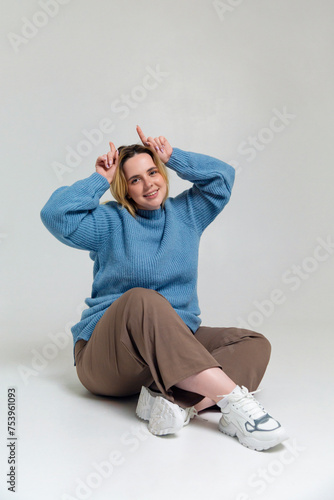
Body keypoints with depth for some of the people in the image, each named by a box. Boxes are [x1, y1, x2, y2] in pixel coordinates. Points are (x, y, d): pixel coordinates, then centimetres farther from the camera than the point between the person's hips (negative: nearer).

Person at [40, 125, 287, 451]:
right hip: (107, 357, -4)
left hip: (176, 345, 5)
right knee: (141, 300, -39)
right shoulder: (110, 222, 3)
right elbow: (57, 214, -13)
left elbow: (222, 176, 12)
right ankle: (234, 400, -46)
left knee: (255, 345, -15)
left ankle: (176, 400, -40)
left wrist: (173, 157, 8)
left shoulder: (186, 213, 15)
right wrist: (100, 179, -2)